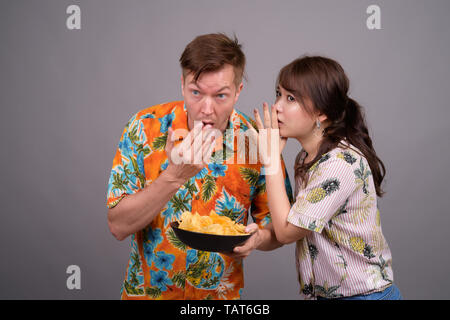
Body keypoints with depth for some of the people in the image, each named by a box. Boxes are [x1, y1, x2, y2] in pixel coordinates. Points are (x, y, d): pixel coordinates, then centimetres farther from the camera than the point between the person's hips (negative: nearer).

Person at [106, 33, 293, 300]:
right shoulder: (146, 128, -17)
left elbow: (277, 230, -4)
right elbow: (118, 226, -19)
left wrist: (257, 238, -26)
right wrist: (175, 175, -32)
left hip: (222, 293, 1)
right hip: (146, 290, 0)